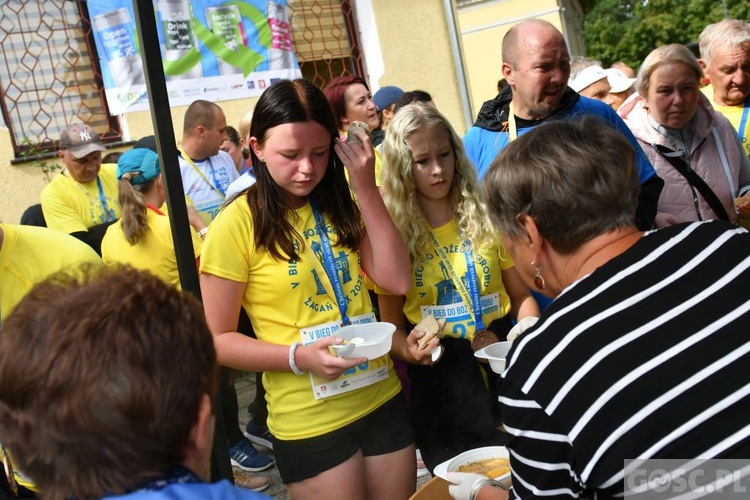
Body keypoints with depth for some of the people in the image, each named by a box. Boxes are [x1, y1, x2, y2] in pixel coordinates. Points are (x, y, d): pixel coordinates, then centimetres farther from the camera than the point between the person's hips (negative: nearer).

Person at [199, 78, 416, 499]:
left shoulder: (341, 204, 5)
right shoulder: (237, 224, -12)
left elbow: (397, 281, -7)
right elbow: (217, 339, -9)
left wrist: (366, 189, -10)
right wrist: (298, 357, -22)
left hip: (382, 400, 5)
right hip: (308, 423, -5)